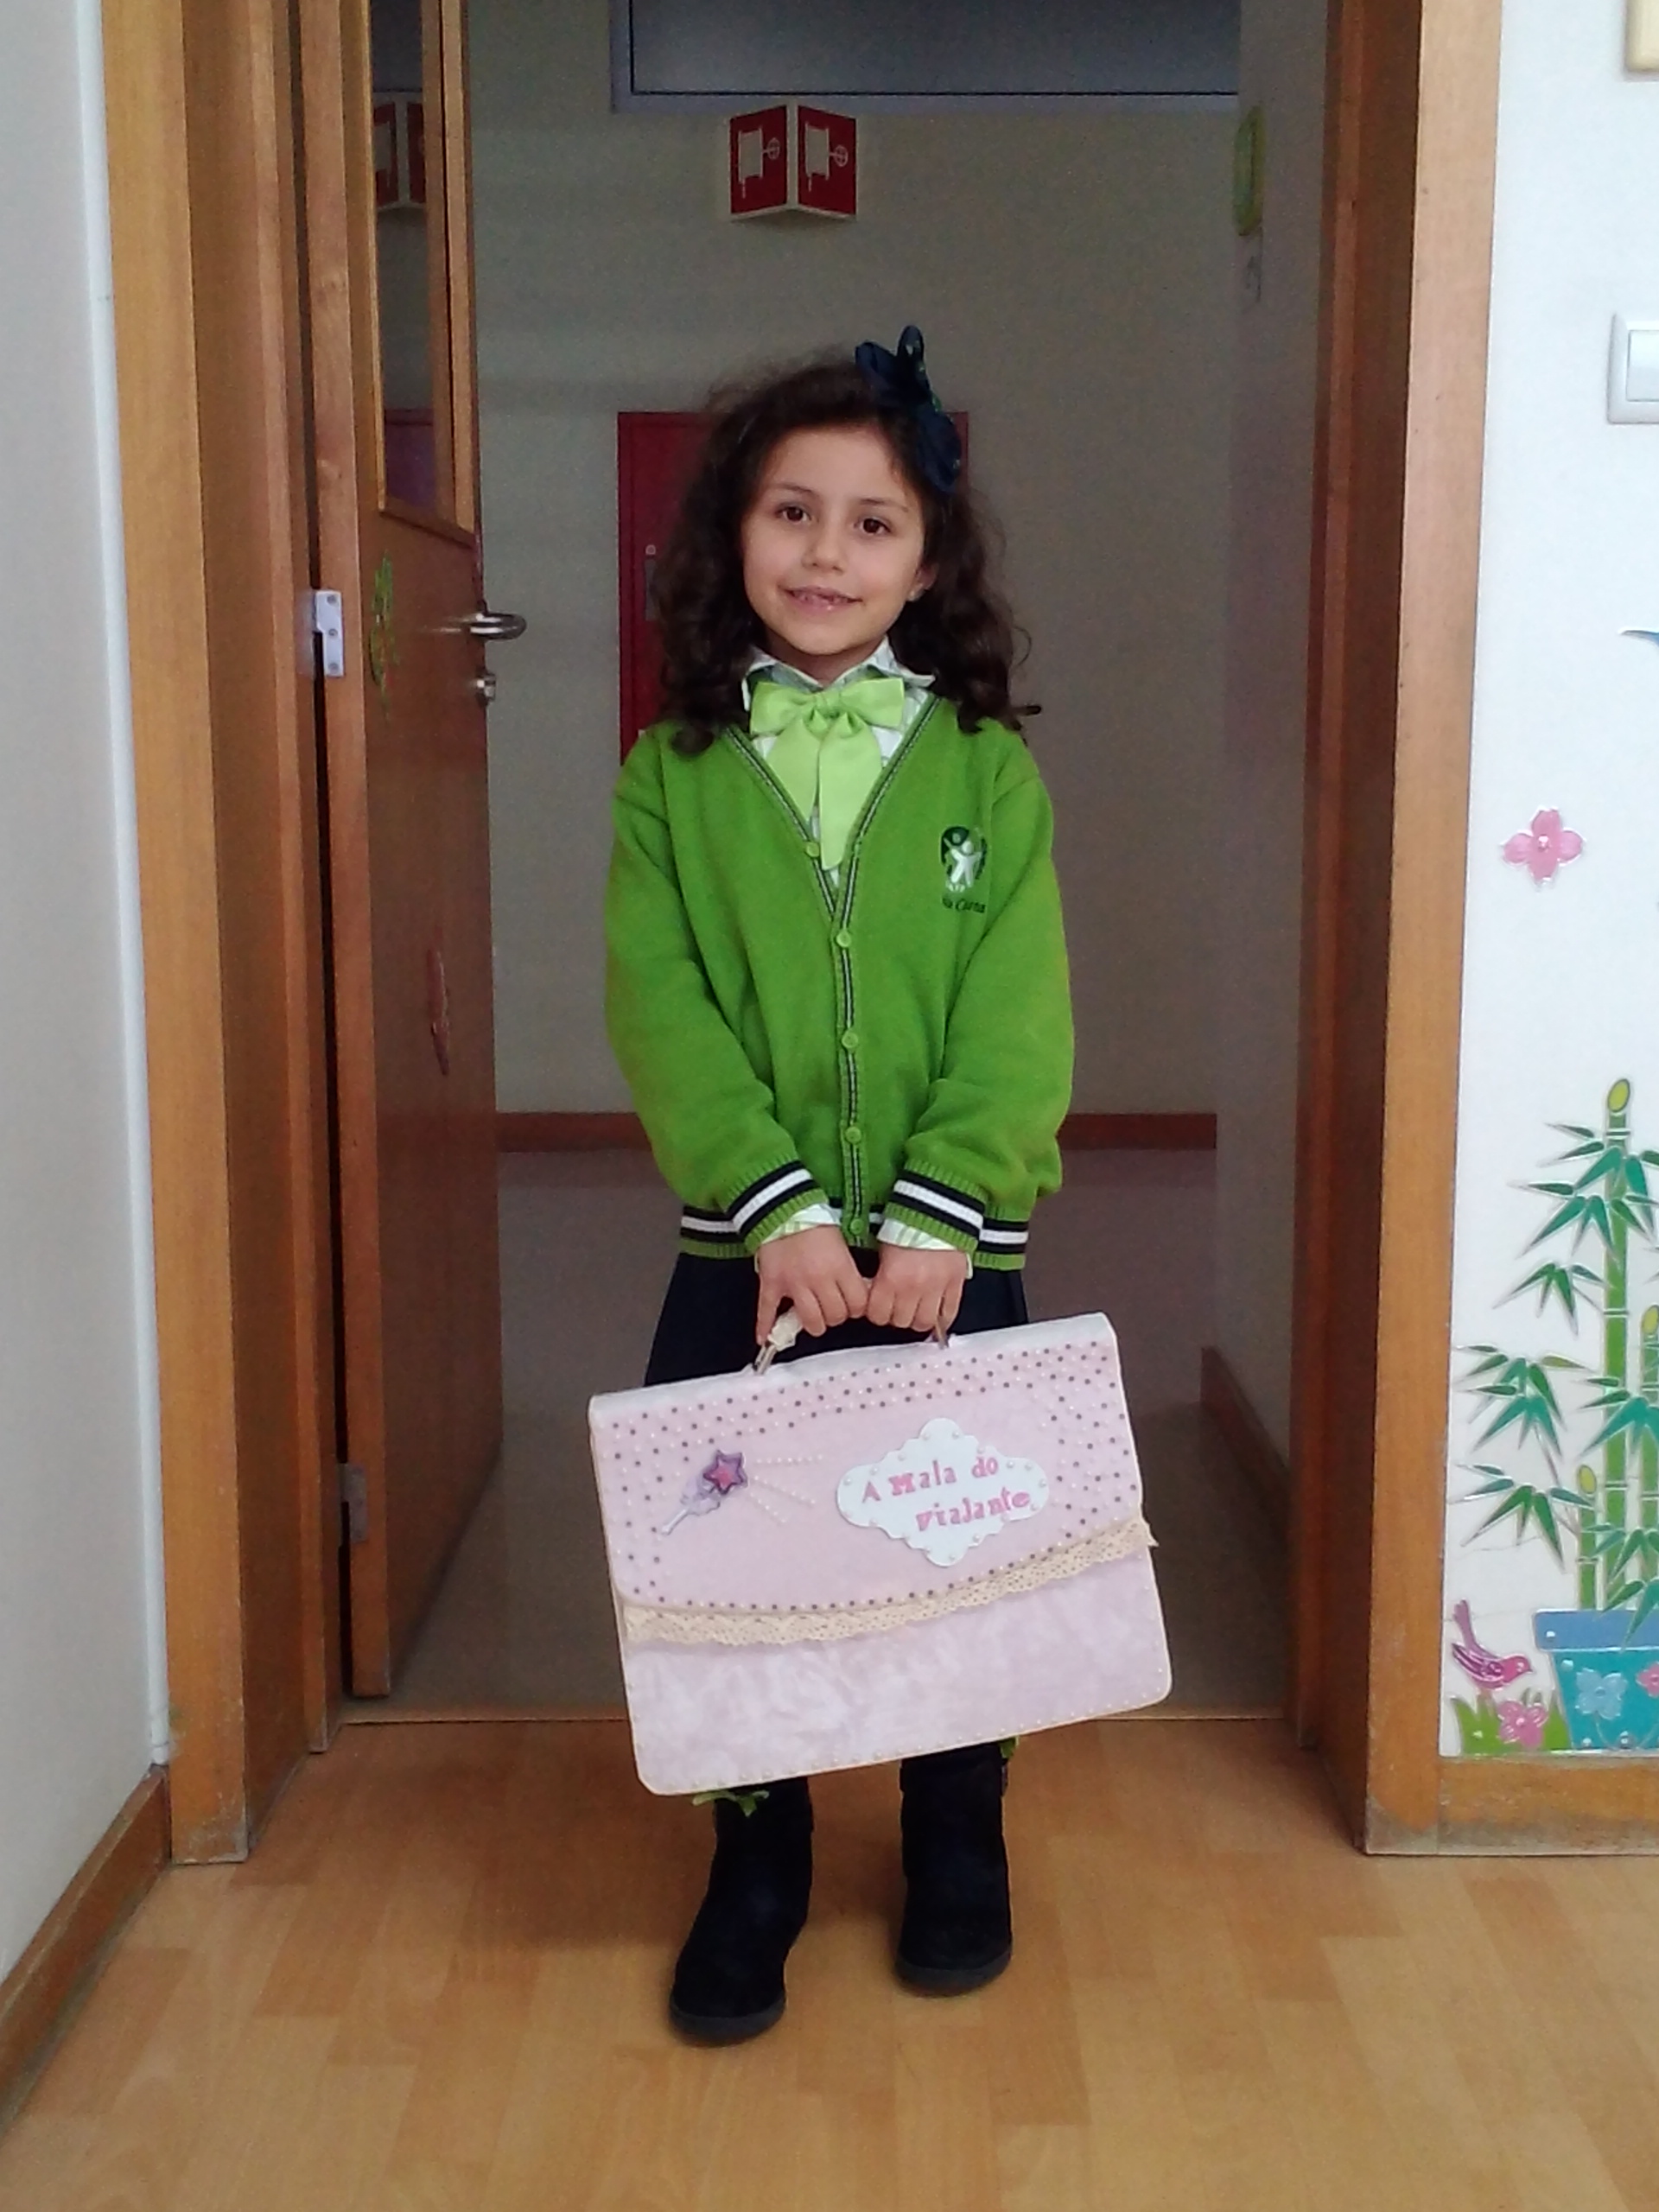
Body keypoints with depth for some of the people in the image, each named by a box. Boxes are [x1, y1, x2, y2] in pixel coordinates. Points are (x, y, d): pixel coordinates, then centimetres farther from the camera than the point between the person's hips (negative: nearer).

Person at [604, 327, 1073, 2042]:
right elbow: (660, 1006, -8)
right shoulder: (672, 771, 2)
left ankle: (958, 1854, 35)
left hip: (950, 1256, 0)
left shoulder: (986, 766, 1)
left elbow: (1018, 1018, -7)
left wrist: (934, 1216, -19)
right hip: (741, 1253, 1)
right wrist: (780, 1204, -20)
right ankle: (753, 1877, 29)